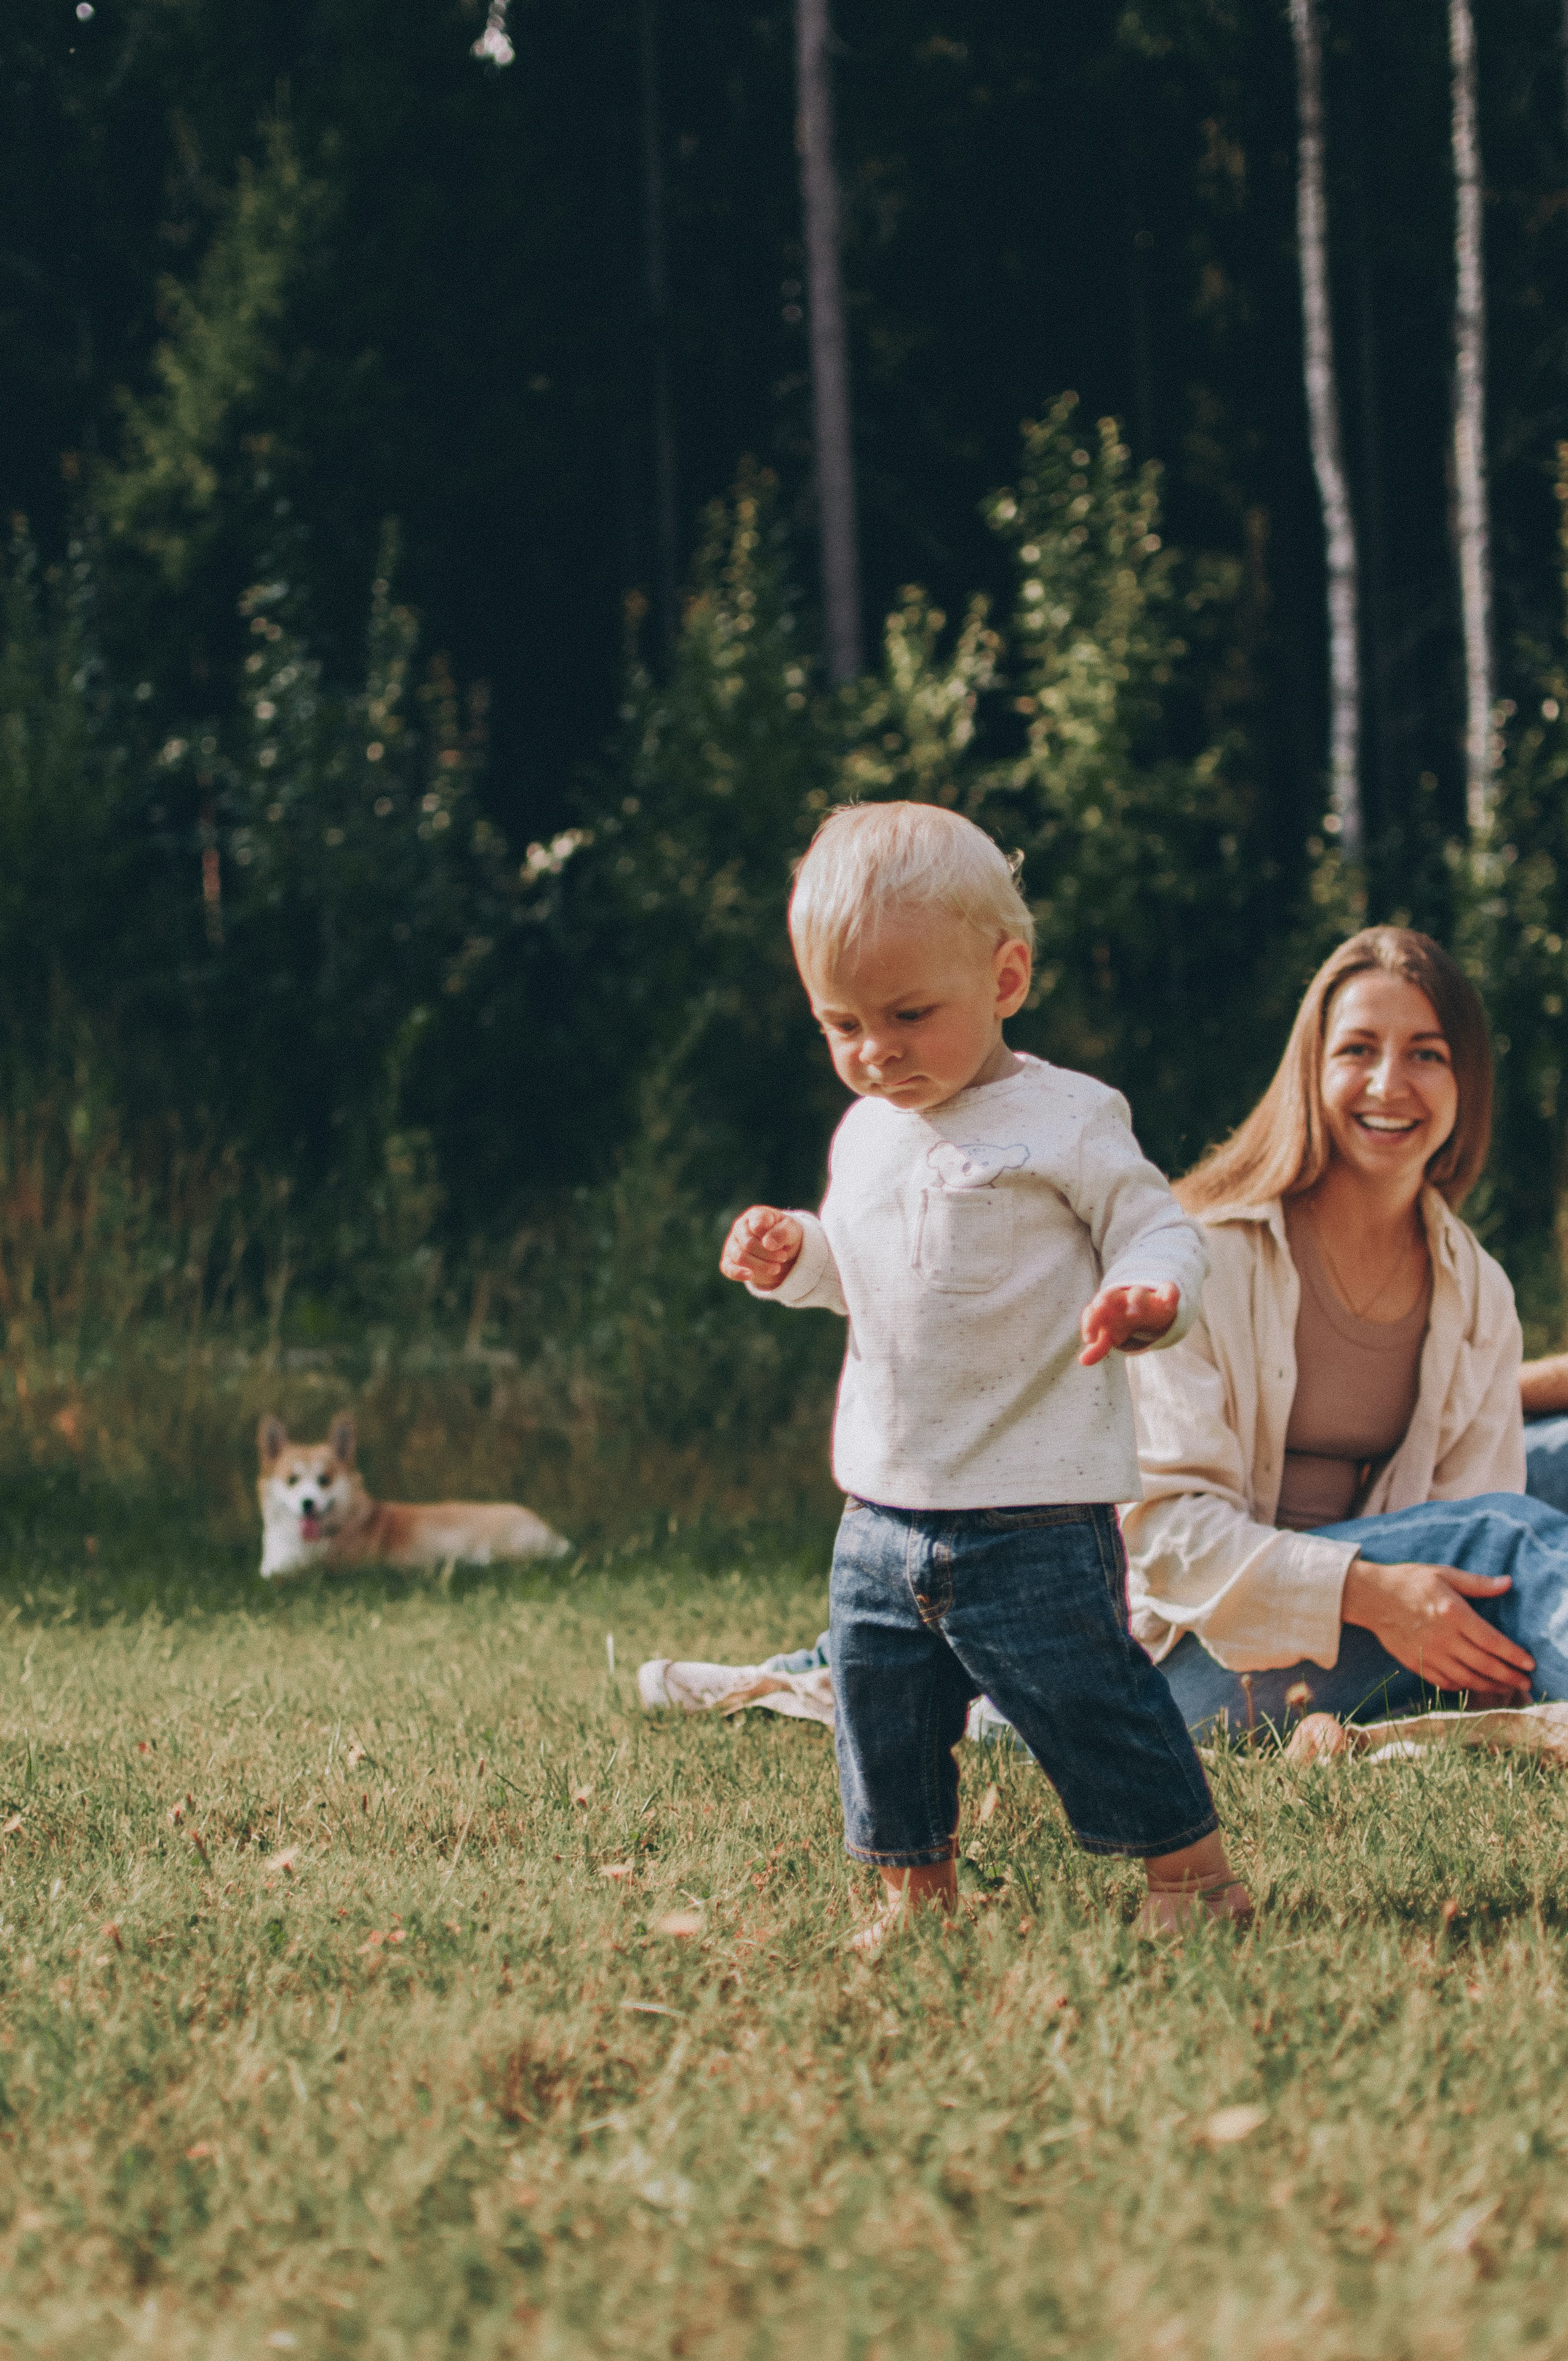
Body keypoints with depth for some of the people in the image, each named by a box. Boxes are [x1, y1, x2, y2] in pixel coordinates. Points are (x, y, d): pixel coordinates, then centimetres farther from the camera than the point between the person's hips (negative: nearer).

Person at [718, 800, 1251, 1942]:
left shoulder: (1065, 1122, -9)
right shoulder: (865, 1137, 12)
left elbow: (1160, 1232, -7)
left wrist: (1144, 1296, -29)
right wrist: (795, 1255, 8)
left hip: (1033, 1513, -7)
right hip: (884, 1512, 7)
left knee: (1086, 1698, -7)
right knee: (881, 1706, 10)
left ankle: (1193, 1869, 8)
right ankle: (916, 1887, 26)